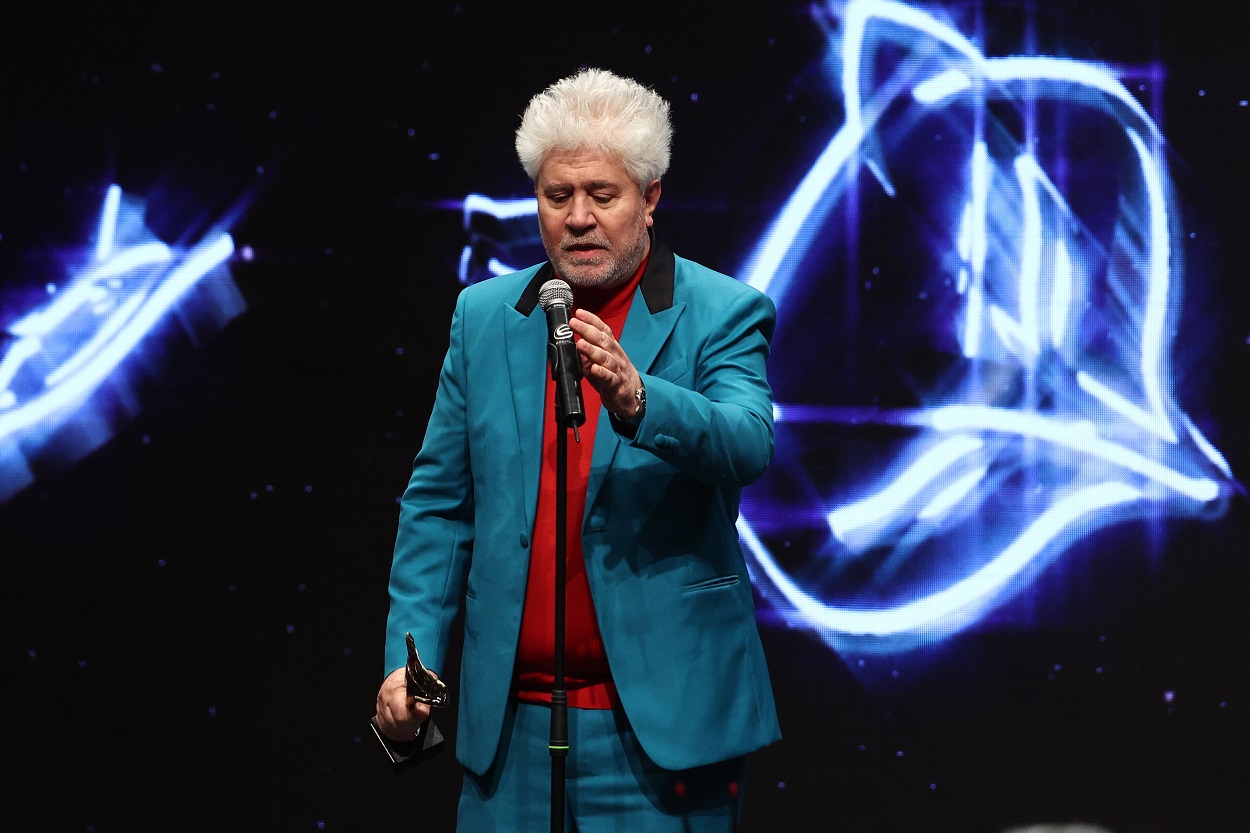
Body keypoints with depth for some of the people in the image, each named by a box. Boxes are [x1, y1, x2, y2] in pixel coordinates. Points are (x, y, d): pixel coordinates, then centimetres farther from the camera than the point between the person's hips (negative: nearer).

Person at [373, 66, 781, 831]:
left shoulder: (723, 313, -2)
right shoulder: (485, 315, 9)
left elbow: (746, 444, -20)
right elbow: (439, 503, 11)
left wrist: (635, 400, -38)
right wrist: (410, 654, 3)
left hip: (660, 714, -3)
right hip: (512, 715, 3)